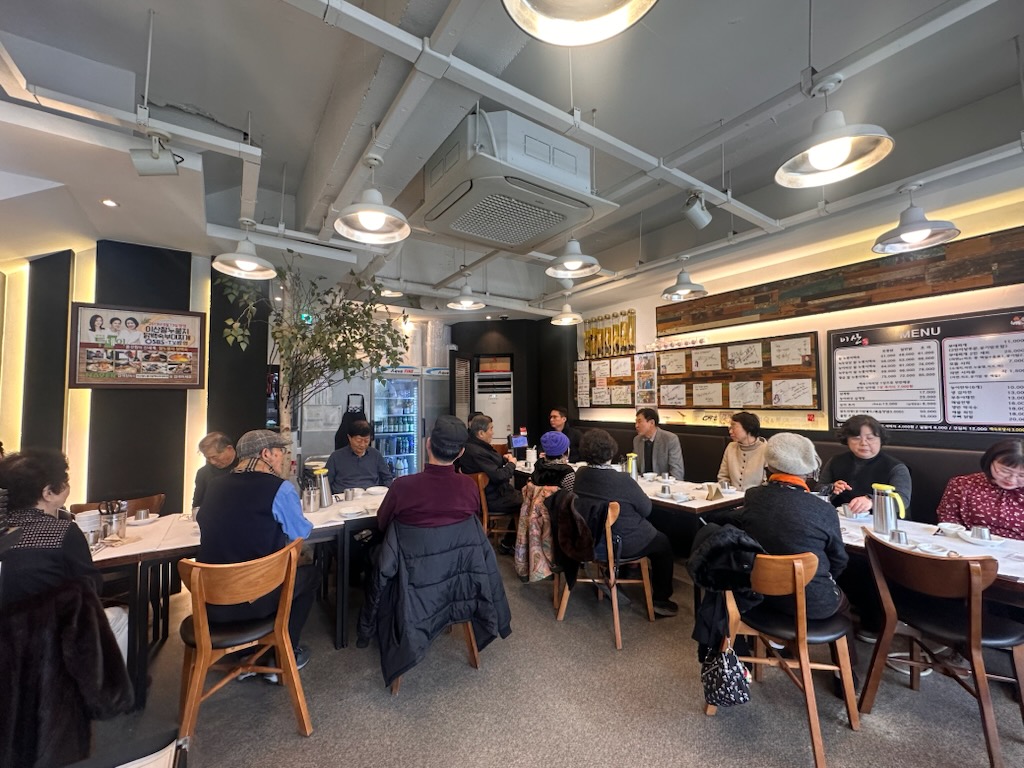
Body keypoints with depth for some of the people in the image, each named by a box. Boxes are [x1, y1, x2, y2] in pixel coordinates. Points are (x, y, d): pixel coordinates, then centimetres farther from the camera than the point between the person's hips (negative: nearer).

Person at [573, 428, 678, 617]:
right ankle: (660, 600, 26)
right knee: (663, 543, 21)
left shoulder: (579, 475, -11)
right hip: (621, 544, -6)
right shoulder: (623, 480, -29)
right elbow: (646, 509, -12)